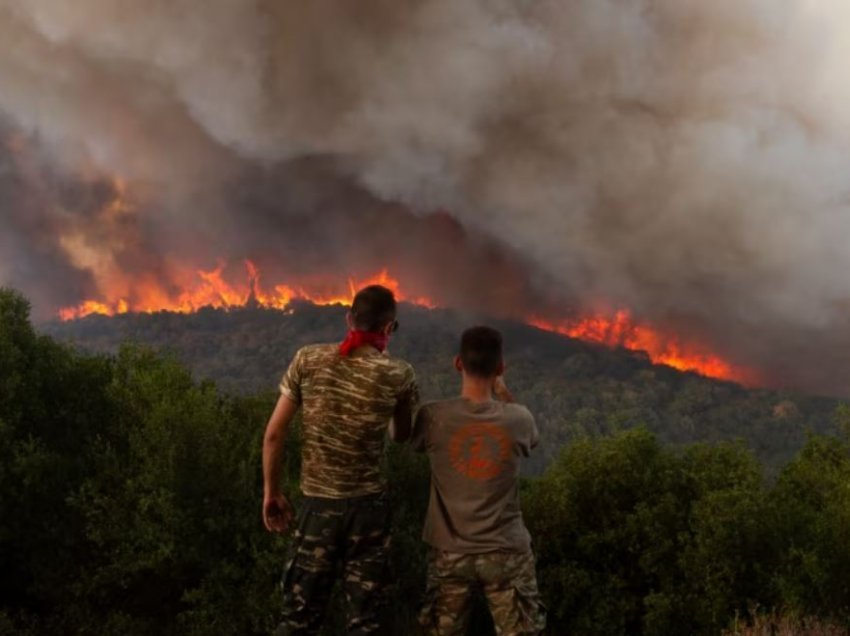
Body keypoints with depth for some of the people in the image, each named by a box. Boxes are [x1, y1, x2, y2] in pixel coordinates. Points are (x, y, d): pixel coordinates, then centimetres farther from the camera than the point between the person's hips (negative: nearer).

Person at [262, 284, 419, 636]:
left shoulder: (308, 360, -4)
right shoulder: (399, 375, -7)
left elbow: (273, 434, -3)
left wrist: (271, 492, 8)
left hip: (317, 502, 1)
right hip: (368, 505, -1)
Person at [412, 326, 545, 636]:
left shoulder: (433, 417, -14)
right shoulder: (518, 419, -12)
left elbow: (415, 443, 10)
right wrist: (503, 392, 16)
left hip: (450, 553, 1)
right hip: (506, 552, 0)